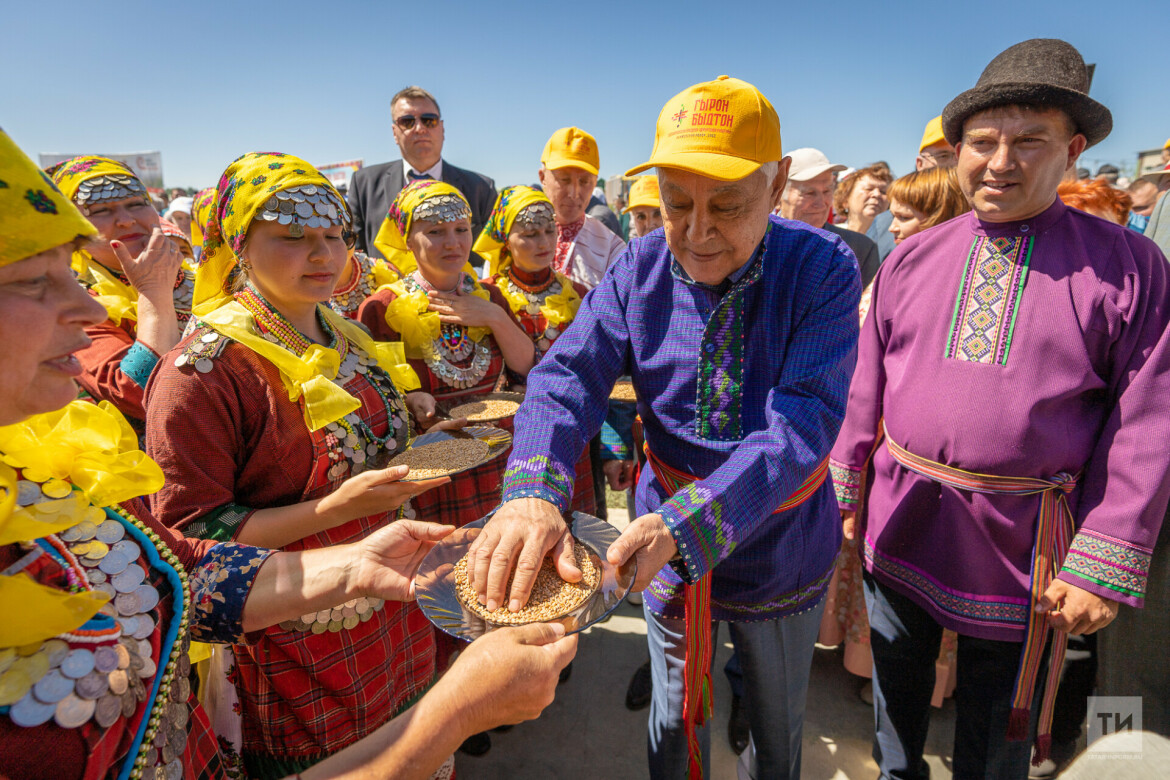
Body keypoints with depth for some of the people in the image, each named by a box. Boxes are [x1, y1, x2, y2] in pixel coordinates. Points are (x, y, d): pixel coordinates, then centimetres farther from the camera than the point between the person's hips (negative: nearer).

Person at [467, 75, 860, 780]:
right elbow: (569, 375, -21)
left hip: (781, 547, -1)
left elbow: (804, 423, -29)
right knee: (675, 723, 24)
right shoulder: (641, 269, -10)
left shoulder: (822, 269, -18)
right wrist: (534, 492, -40)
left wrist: (685, 524, -41)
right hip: (664, 545, 2)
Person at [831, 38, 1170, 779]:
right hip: (901, 520, 3)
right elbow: (866, 388, 5)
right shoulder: (912, 257, 2)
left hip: (1023, 544, -2)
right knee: (896, 703, 23)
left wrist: (1106, 566, -12)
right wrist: (846, 492, 6)